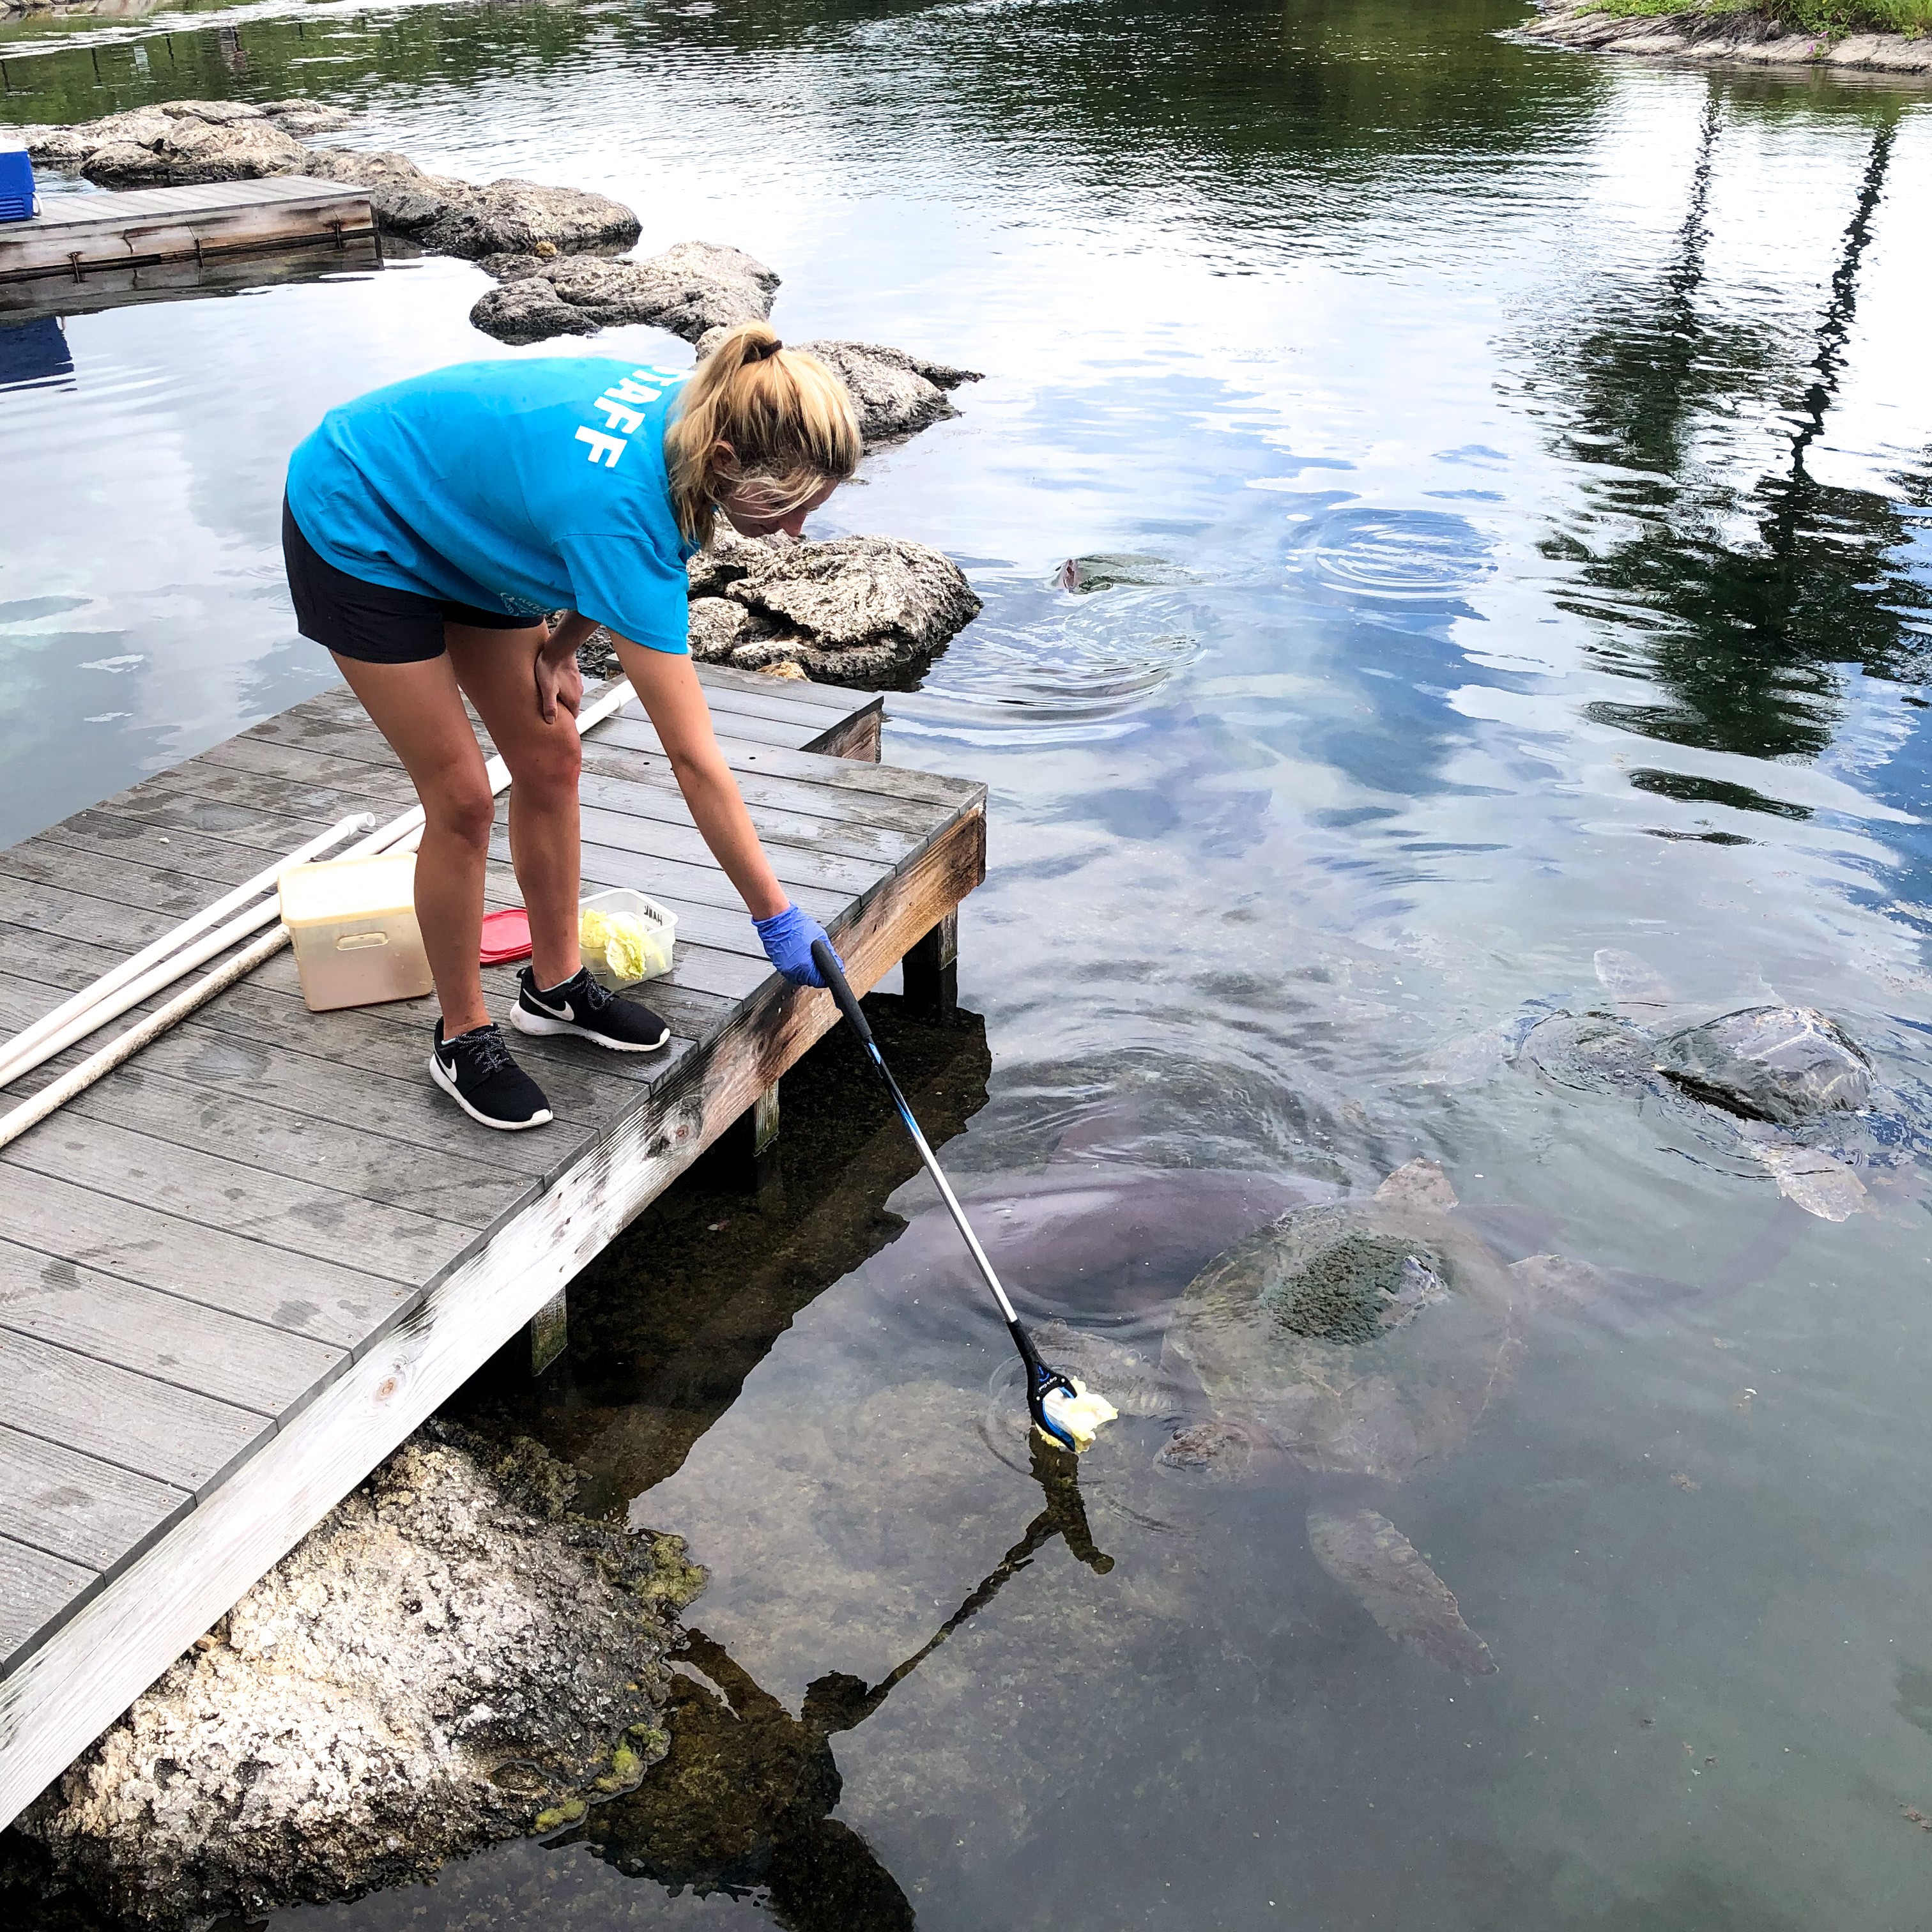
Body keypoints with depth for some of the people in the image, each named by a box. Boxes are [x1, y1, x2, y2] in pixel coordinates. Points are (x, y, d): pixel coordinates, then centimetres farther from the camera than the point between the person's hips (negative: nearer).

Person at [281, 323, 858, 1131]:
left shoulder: (696, 410, -18)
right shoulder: (624, 509, -41)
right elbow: (694, 760, -38)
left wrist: (560, 647, -3)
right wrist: (777, 918, -32)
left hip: (464, 526, 8)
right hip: (354, 527, -8)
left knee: (549, 758, 7)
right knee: (461, 798, -7)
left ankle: (555, 985, 25)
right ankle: (462, 1037, 12)